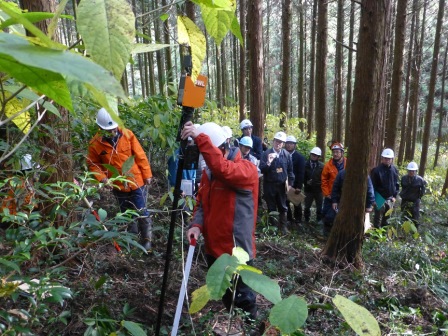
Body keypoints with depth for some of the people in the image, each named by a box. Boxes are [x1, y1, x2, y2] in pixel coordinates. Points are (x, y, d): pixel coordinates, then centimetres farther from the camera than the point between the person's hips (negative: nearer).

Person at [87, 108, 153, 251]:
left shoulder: (127, 134, -12)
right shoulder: (95, 144, -12)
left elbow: (140, 156, -6)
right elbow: (93, 164, 1)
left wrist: (147, 175, -4)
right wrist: (103, 178, -15)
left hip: (136, 182, -2)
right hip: (118, 186, 2)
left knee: (141, 212, 4)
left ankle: (146, 239, 23)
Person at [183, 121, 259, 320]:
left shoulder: (246, 169, -18)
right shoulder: (208, 172, 6)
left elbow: (223, 168, -40)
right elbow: (201, 203, 7)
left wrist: (200, 137, -41)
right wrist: (197, 224, -12)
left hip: (236, 251, -7)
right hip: (213, 248, 7)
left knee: (242, 300, 11)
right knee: (223, 296, 26)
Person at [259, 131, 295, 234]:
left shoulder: (287, 155, -2)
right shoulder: (266, 153, -8)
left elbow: (290, 171, 6)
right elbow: (261, 169, -13)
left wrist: (290, 184, 3)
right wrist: (268, 163, -30)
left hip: (282, 185, 2)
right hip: (269, 185, -1)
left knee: (282, 207, 12)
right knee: (271, 207, 10)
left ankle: (283, 226, 22)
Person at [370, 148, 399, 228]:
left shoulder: (394, 170, 3)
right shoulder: (376, 170, -13)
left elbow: (397, 184, 13)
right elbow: (372, 185, -10)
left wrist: (394, 196, 6)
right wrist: (373, 198, -14)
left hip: (390, 199, 5)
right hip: (380, 198, -5)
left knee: (386, 218, 16)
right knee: (378, 218, 2)